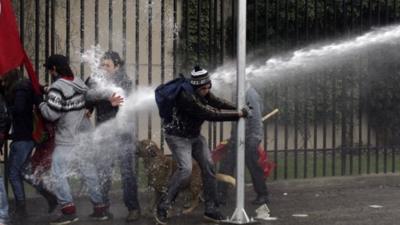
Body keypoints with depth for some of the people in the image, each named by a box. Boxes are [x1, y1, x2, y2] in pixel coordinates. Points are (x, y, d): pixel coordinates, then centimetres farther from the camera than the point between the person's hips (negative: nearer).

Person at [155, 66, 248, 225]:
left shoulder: (202, 93, -6)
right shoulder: (186, 97, -32)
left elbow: (219, 103, 0)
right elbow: (211, 114, -33)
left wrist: (239, 109, -17)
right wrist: (238, 114, -29)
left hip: (194, 136, 8)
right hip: (178, 137, -8)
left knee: (208, 167, 1)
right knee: (185, 169, -24)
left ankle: (210, 209, 10)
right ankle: (163, 206, -11)